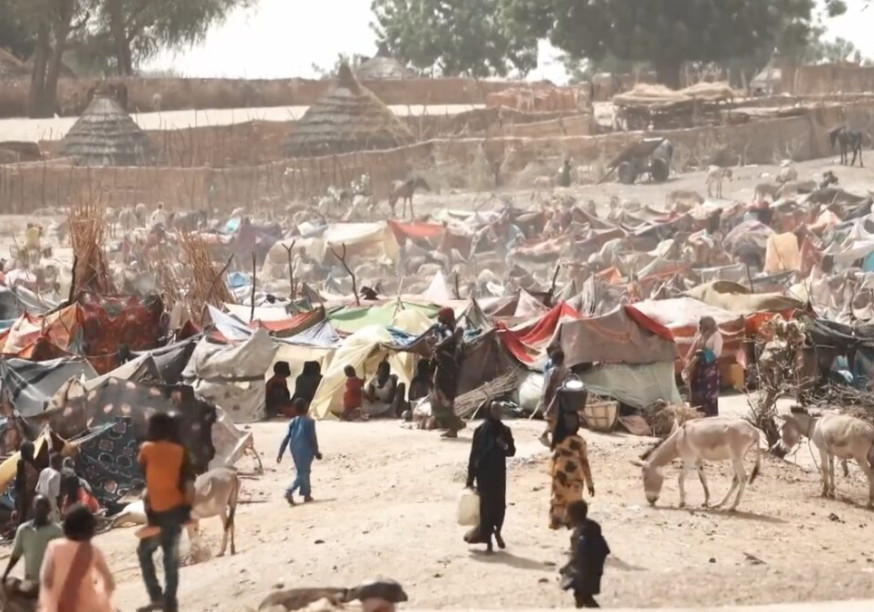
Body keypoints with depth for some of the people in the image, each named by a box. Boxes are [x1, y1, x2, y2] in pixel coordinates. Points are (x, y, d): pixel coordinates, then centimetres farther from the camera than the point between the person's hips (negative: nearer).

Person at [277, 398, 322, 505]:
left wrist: (280, 453, 3)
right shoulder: (309, 421, -8)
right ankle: (289, 491, -21)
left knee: (303, 472, 19)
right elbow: (312, 438, -10)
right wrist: (316, 452, -1)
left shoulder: (293, 422, 5)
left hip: (294, 450, 6)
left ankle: (307, 494, 24)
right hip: (306, 450, -6)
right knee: (303, 474, -4)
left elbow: (286, 438, 1)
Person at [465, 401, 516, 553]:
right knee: (486, 506, -3)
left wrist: (505, 447, -15)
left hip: (499, 473, 3)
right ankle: (488, 541, 2)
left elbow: (512, 451, 10)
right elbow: (474, 454, -3)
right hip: (484, 474, -3)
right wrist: (470, 479, -5)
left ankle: (497, 531, 30)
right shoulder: (481, 431, -4)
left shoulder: (504, 431, 7)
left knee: (499, 505, 4)